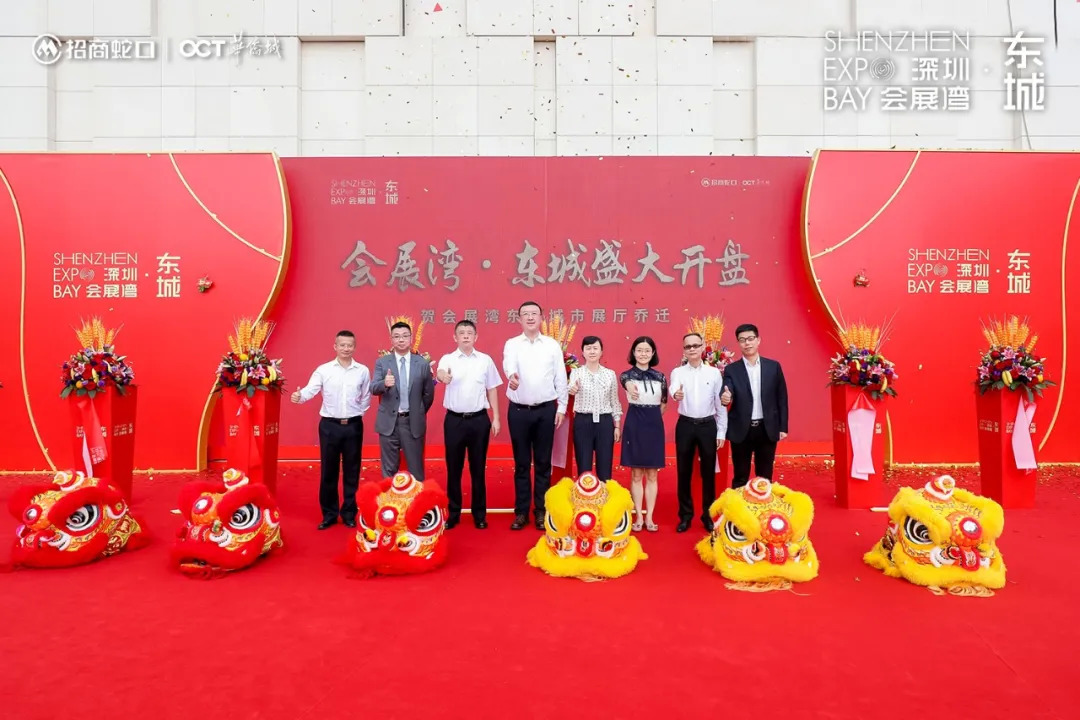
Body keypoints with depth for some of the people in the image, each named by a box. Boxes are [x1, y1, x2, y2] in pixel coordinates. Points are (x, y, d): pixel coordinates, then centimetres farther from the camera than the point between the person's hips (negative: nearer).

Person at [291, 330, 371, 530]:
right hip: (329, 425, -1)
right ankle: (329, 514, 20)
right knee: (328, 471, 7)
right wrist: (299, 396, -34)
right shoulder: (323, 370, -2)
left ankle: (349, 513, 20)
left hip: (353, 425, 1)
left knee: (351, 471, 8)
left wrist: (356, 414, 4)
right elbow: (310, 389, -15)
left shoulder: (363, 371, 2)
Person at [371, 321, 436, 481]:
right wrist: (385, 383, -32)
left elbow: (429, 393, 9)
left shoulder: (423, 364, 0)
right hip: (389, 421, 0)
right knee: (389, 468, 11)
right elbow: (373, 389, -12)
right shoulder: (381, 362, 0)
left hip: (413, 422, 0)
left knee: (415, 468, 8)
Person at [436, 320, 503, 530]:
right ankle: (453, 513, 20)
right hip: (454, 419, 0)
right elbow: (440, 373, -23)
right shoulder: (447, 359, 0)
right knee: (453, 468, 7)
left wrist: (496, 418, 3)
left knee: (478, 468, 8)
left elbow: (492, 390, 8)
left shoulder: (485, 360, 4)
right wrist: (442, 376, -48)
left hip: (479, 419, 1)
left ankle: (479, 514, 20)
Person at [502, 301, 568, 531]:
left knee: (543, 462, 7)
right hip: (518, 410, 0)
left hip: (546, 409, 0)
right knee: (521, 463, 7)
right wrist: (512, 375, -43)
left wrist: (562, 407, 1)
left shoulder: (552, 345, 4)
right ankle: (521, 512, 17)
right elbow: (508, 364, -20)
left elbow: (560, 378, 5)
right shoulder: (511, 344, 1)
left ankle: (541, 511, 18)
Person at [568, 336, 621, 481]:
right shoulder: (576, 372, -1)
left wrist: (617, 426, 4)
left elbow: (614, 401, 9)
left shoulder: (610, 374, 6)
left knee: (604, 469, 5)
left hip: (605, 422, 2)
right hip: (583, 422, -1)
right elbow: (571, 387, -22)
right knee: (584, 468, 3)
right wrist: (572, 389, -46)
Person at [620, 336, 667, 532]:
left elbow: (664, 403, 16)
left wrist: (653, 417, 5)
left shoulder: (660, 376, 6)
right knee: (636, 474, 4)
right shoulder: (627, 374, -3)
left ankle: (649, 517, 15)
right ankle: (639, 517, 14)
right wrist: (630, 388, -52)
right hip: (635, 424, -2)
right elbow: (627, 382, -30)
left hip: (654, 425, 2)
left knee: (652, 474, 6)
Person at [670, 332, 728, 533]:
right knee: (684, 472, 7)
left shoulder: (714, 373, 1)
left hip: (708, 426, 0)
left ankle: (708, 515, 22)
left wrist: (721, 432, 2)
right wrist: (676, 394, -48)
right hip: (685, 425, 0)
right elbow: (673, 389, -24)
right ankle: (685, 515, 20)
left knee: (708, 472, 8)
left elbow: (720, 404, 4)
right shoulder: (677, 372, -1)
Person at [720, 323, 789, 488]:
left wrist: (783, 427, 3)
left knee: (765, 477, 12)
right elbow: (726, 393, -14)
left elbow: (782, 398, 6)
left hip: (767, 429, 1)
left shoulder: (774, 366, 4)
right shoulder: (731, 369, 0)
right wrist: (725, 397, -38)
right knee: (740, 478, 8)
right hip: (741, 430, -1)